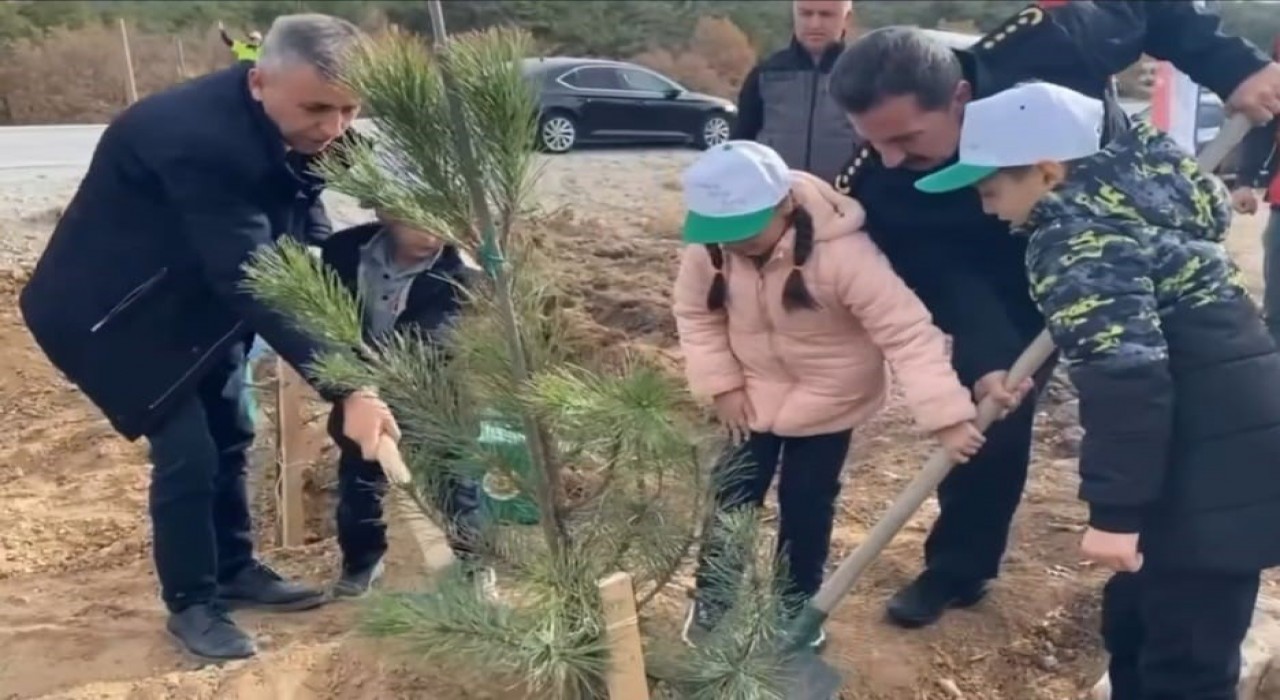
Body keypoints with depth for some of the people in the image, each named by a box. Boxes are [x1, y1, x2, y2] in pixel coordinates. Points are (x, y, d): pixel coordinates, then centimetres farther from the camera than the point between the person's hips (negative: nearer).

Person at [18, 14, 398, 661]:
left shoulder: (287, 128, -12)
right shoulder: (201, 141, -38)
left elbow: (306, 243, -4)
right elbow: (254, 281, -43)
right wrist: (346, 389, -47)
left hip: (198, 294, 8)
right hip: (115, 306, -8)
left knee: (230, 434, 13)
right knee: (187, 450, -9)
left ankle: (235, 569, 32)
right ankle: (189, 602, 11)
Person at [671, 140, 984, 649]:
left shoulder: (842, 253, -35)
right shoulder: (710, 246, -20)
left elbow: (908, 332, -34)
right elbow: (695, 312, -2)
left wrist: (946, 414, -40)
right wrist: (720, 382, -11)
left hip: (828, 400, -3)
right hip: (753, 393, 3)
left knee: (806, 506, 6)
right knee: (733, 497, 8)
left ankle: (797, 602, 30)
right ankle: (712, 596, 29)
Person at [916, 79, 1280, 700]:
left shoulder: (1078, 238, -18)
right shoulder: (1130, 196, 10)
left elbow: (1126, 380, -26)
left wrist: (1114, 511, -24)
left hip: (1213, 467, -10)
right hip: (1227, 443, 10)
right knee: (1134, 621, 21)